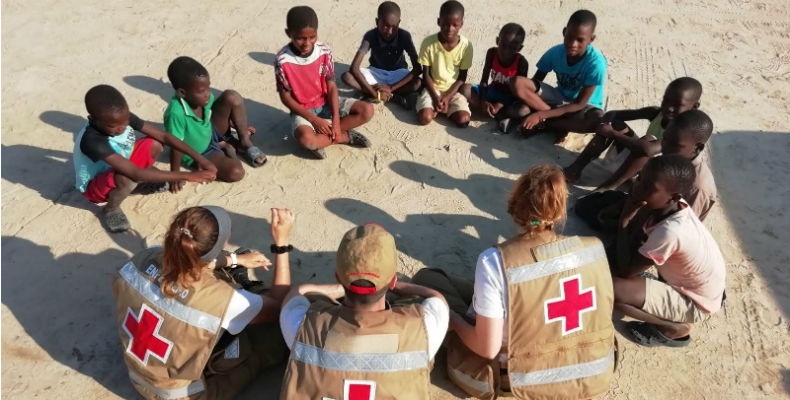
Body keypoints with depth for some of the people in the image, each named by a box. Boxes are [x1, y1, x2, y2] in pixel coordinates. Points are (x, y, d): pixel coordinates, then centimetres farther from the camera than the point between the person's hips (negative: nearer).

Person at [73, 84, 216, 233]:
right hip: (94, 185, -6)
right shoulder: (92, 141, -39)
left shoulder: (123, 118, -22)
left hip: (118, 169, 6)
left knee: (154, 145, -17)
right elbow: (135, 173, -44)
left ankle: (144, 182, 10)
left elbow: (163, 137, -19)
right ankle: (111, 208, -6)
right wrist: (187, 176, -47)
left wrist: (199, 158, -31)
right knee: (128, 178, -39)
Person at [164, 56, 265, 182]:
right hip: (200, 154, -6)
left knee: (232, 97, -17)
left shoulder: (202, 98, -17)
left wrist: (240, 127, 10)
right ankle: (228, 149, 3)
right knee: (235, 172, -31)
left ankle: (245, 142, 0)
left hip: (211, 132, 6)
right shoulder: (176, 114, -37)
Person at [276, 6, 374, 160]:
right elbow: (285, 97, -12)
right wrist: (314, 119, -19)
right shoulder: (283, 61, -19)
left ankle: (321, 138, -12)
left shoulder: (324, 51, -11)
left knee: (367, 110, -14)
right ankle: (344, 136, -7)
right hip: (303, 110, -3)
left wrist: (336, 120, -17)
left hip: (326, 103, 4)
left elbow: (331, 86, -7)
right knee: (306, 139, -36)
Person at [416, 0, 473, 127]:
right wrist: (435, 98, -18)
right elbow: (426, 74, -7)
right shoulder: (428, 43, -14)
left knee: (463, 120, -22)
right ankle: (436, 107, 6)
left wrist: (447, 97, -17)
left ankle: (441, 108, 6)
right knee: (425, 118, -27)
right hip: (432, 87, -1)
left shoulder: (466, 45, -12)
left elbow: (462, 77, -6)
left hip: (454, 89, 1)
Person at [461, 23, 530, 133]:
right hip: (492, 91, 4)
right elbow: (484, 80, -11)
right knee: (465, 89, -25)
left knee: (524, 110, -36)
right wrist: (483, 101, -27)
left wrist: (501, 104, -30)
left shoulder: (522, 63, -21)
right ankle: (502, 116, -25)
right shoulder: (492, 53, -14)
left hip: (510, 97, -4)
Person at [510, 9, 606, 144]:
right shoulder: (555, 52, -16)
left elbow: (579, 104, -26)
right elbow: (534, 82, -7)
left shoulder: (596, 62, -27)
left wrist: (541, 115, -35)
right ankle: (560, 124, -19)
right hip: (559, 98, 3)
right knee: (517, 83, -22)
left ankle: (544, 124, -21)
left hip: (585, 105, -3)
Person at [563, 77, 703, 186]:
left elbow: (646, 148, -43)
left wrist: (612, 134, -34)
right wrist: (603, 126, -29)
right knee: (614, 123, -8)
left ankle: (607, 188, -33)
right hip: (634, 161, 7)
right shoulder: (656, 113, -6)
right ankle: (575, 169, -14)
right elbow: (613, 114, -6)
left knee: (648, 141, -36)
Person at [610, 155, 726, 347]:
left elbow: (625, 271, -27)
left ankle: (675, 327, -1)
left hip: (695, 304, -8)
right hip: (694, 284, 8)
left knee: (611, 288, -26)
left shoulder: (669, 231, -37)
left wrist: (624, 222, -29)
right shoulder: (671, 206, -14)